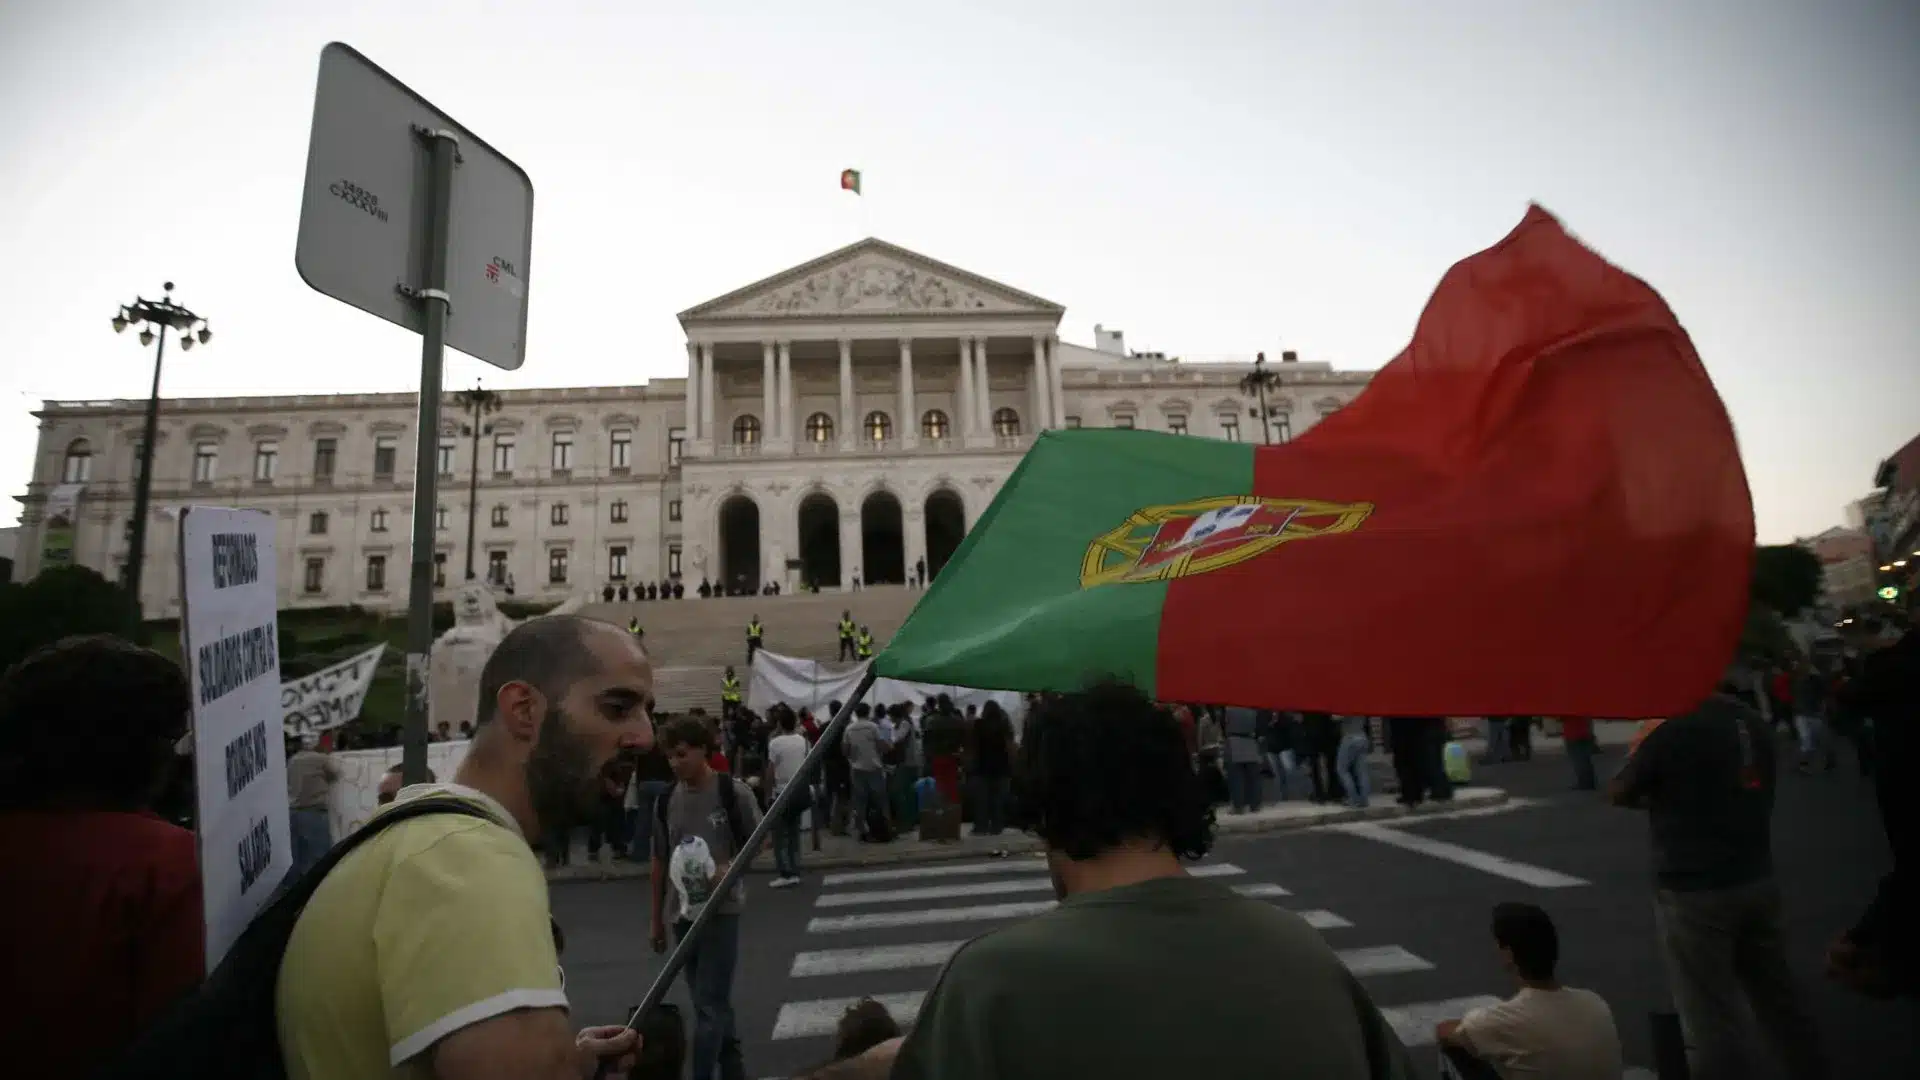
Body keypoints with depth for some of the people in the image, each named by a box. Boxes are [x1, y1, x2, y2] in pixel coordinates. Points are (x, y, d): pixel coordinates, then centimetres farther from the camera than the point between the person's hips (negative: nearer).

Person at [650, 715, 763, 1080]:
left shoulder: (734, 792, -12)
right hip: (681, 913, 5)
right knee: (713, 1001, 18)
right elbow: (659, 861, 10)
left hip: (721, 910, -5)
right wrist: (656, 919, 13)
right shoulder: (668, 799, 1)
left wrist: (732, 867, -21)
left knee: (709, 1006, -6)